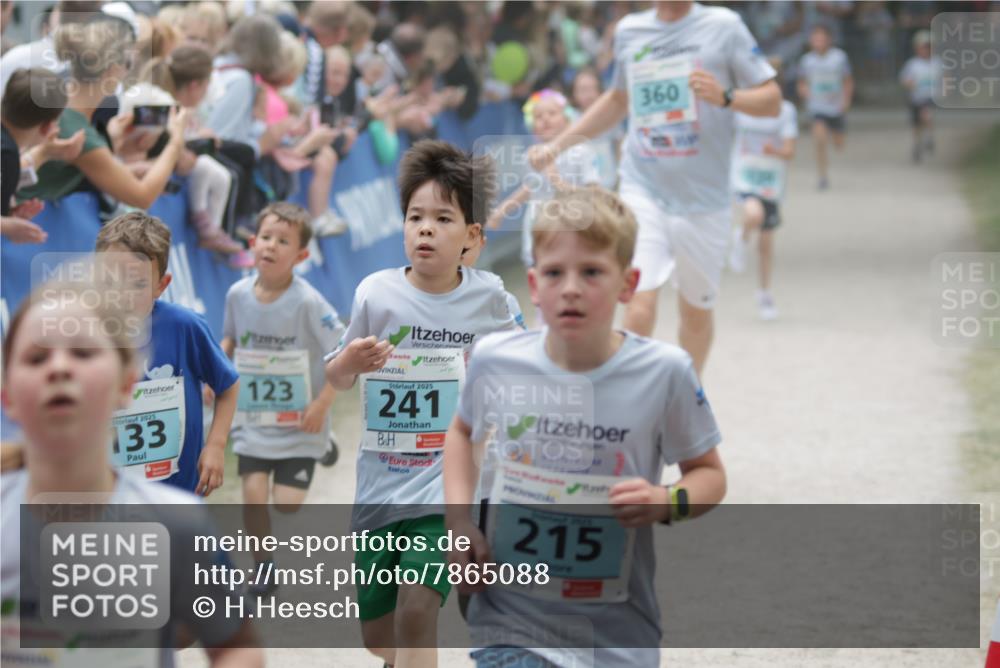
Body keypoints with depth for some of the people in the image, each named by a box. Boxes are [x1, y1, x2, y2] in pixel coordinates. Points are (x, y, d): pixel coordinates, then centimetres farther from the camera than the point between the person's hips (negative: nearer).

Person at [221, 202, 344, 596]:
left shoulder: (308, 303, -18)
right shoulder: (238, 294, -4)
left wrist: (322, 404, -17)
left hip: (299, 426, -3)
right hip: (253, 419, 3)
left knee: (287, 501, -8)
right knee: (254, 495, -9)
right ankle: (263, 565, 15)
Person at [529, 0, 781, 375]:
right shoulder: (628, 30, 8)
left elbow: (772, 100, -1)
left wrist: (725, 97, -21)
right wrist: (556, 147, 23)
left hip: (704, 197, -1)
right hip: (642, 191, 1)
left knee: (696, 311, 14)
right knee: (639, 309, -16)